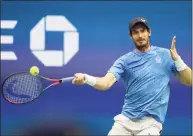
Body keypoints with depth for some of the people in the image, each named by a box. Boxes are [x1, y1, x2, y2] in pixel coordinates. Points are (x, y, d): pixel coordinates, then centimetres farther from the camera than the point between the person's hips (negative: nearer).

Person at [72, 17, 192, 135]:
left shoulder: (166, 55, 4)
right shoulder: (124, 61, 3)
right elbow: (105, 83, -12)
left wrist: (177, 59, -14)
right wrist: (85, 78, -32)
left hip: (150, 122, -1)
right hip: (125, 120, 2)